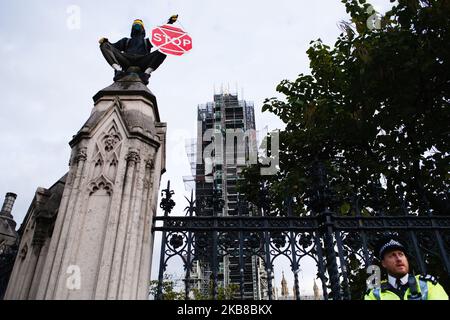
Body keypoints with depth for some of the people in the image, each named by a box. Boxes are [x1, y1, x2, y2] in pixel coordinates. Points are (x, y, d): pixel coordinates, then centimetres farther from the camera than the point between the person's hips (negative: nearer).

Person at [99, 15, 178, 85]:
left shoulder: (147, 41, 37)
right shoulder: (126, 41, 39)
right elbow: (114, 47, 24)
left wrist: (169, 23, 18)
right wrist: (105, 42, 4)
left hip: (142, 62, -1)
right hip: (126, 62, 1)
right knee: (105, 46, -15)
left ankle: (146, 73, -34)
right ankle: (119, 70, -33)